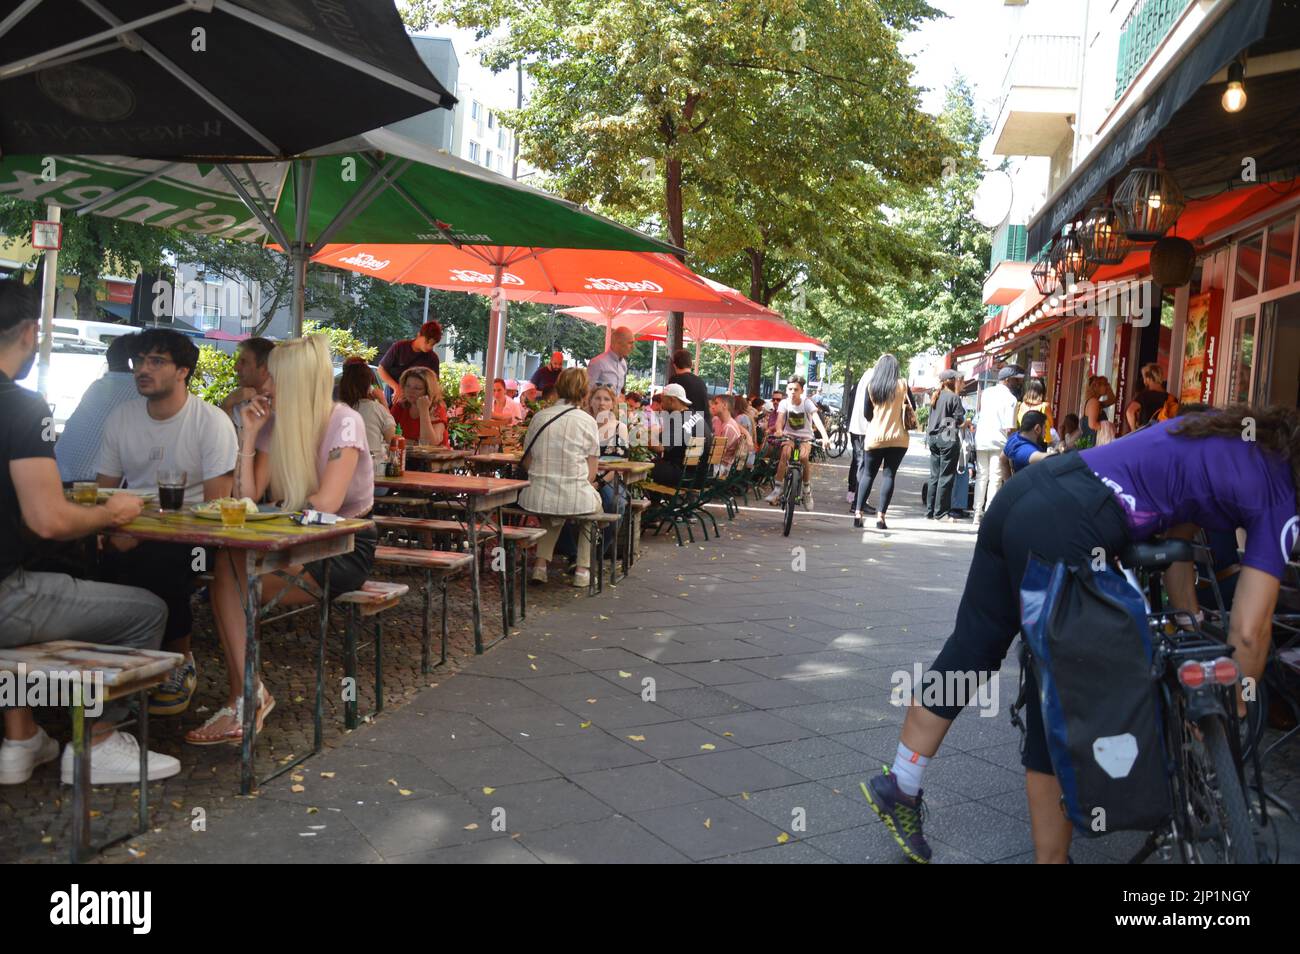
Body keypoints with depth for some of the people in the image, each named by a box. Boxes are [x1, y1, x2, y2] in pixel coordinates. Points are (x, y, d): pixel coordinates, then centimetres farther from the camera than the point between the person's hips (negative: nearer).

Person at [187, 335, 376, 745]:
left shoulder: (344, 423, -13)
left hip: (347, 547, -6)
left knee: (230, 573, -24)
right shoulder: (277, 425, 8)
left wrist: (280, 509, -9)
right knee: (226, 565, -24)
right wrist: (249, 435, -5)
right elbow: (246, 499, 0)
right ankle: (246, 696, -23)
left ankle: (247, 696, -15)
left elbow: (326, 504, -25)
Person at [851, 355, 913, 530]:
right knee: (889, 475, 1)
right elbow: (912, 407, 7)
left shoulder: (871, 385, -1)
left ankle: (857, 514, 2)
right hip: (897, 438, -1)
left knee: (868, 474, 9)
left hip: (874, 437, 1)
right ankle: (880, 517, -5)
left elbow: (867, 414, 4)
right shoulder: (902, 384, -3)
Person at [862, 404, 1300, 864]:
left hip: (1023, 489, 9)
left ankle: (899, 787, 30)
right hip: (1066, 529, -8)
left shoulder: (1229, 435, 25)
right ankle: (1052, 856, 22)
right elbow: (1249, 631, -2)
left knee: (971, 648, 18)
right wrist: (1235, 707, 15)